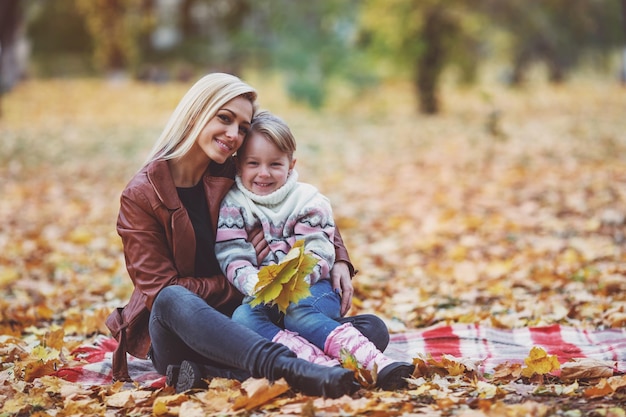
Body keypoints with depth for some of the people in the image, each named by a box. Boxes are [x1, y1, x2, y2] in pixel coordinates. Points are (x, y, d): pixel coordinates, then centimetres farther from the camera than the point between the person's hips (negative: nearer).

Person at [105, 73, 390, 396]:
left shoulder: (236, 177, 6)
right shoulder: (140, 196, -5)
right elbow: (161, 290, -10)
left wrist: (339, 261, -4)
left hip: (241, 327, 5)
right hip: (175, 333, -4)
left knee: (373, 330, -16)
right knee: (174, 300, -40)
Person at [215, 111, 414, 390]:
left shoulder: (309, 201, 4)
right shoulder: (233, 206, 5)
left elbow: (318, 254, -7)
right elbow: (233, 259, -7)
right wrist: (256, 284, -29)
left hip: (310, 290, -1)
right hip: (259, 298, 1)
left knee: (297, 311, -35)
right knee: (243, 317, -32)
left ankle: (375, 362, -50)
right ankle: (326, 365, -52)